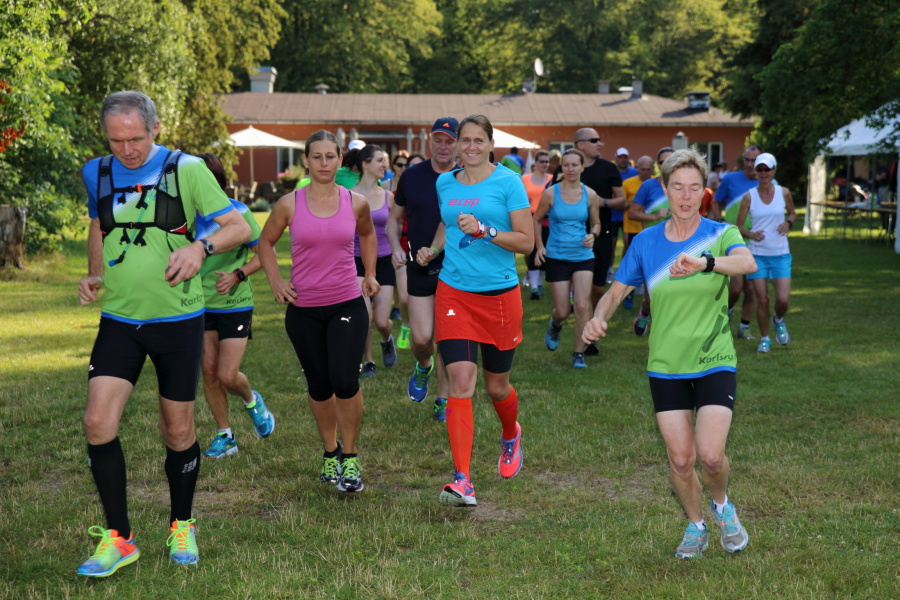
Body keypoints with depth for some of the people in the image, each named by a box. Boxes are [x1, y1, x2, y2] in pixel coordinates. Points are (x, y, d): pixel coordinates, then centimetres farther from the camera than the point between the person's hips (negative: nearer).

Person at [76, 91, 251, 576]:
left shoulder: (186, 170, -8)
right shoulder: (98, 174, 5)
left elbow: (239, 227, -9)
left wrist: (201, 246, -28)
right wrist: (94, 275, 8)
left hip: (178, 319, -3)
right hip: (118, 319, 3)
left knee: (178, 429, 6)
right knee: (98, 421, -11)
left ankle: (181, 527, 29)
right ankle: (118, 538, 3)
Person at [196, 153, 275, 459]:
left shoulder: (237, 211, -11)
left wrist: (238, 275, -19)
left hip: (234, 305, -4)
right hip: (200, 304, 4)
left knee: (228, 376, -7)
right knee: (208, 372, 5)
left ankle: (252, 400, 28)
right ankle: (224, 436, 20)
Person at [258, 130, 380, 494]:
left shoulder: (356, 203, 0)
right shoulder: (289, 204, -4)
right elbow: (266, 242, 12)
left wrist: (369, 274, 16)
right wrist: (275, 280, 0)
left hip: (348, 305, 0)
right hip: (303, 309, 1)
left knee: (345, 382, -13)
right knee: (319, 387, 9)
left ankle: (350, 457, 6)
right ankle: (330, 451, 32)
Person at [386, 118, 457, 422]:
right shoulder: (412, 176, 2)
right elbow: (394, 218, 12)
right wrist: (396, 247, -4)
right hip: (420, 268, 1)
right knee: (421, 338, -4)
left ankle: (443, 401, 19)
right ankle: (423, 367, 31)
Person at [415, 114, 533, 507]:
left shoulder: (508, 182, -5)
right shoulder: (445, 184, 8)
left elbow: (527, 241, -9)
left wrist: (484, 230, -21)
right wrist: (432, 249, 9)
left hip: (499, 294, -2)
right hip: (454, 293, 2)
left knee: (497, 386, 11)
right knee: (460, 382, -12)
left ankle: (511, 435, 47)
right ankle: (462, 480, -14)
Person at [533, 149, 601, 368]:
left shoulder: (590, 195, -1)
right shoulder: (551, 193, -6)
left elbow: (596, 223, 11)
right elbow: (536, 220, 6)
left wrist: (593, 235, -11)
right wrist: (540, 247, -4)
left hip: (583, 256, 1)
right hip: (557, 257, -1)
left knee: (582, 305, -11)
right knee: (563, 311, 1)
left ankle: (579, 354, 4)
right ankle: (555, 325, 41)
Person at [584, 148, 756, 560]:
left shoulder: (721, 234, -5)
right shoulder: (645, 242, 2)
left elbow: (748, 263, -28)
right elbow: (616, 292, 8)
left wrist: (705, 262, -47)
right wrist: (599, 317, -14)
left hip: (715, 362, -2)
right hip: (665, 367, 2)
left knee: (710, 455, -14)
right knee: (680, 459, 1)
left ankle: (723, 505, 21)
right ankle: (695, 527, 28)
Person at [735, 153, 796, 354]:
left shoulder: (784, 193, 0)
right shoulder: (749, 196, -4)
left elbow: (792, 213, 18)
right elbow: (738, 226, 0)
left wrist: (788, 222, -4)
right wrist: (751, 234, -19)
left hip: (780, 254, 1)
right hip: (757, 254, -1)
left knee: (782, 299, -9)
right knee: (762, 300, -1)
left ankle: (779, 320, 26)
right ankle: (764, 339, 18)